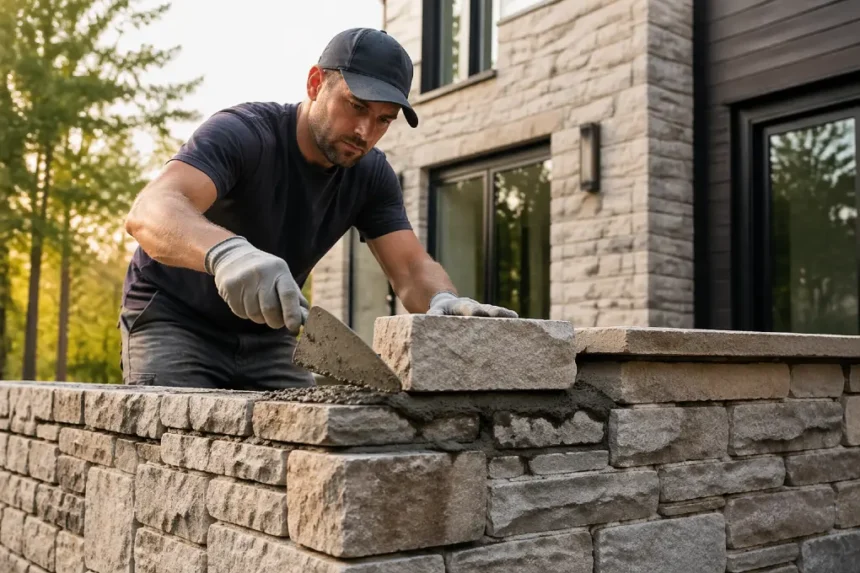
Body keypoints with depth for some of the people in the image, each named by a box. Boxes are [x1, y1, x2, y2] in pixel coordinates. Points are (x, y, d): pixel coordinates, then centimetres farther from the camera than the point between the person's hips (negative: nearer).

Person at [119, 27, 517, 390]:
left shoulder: (371, 176, -7)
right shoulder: (242, 133, -25)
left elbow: (411, 268, -15)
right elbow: (148, 212, -41)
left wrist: (443, 300, -41)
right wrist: (225, 250, -64)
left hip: (265, 336, 5)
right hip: (172, 320, -4)